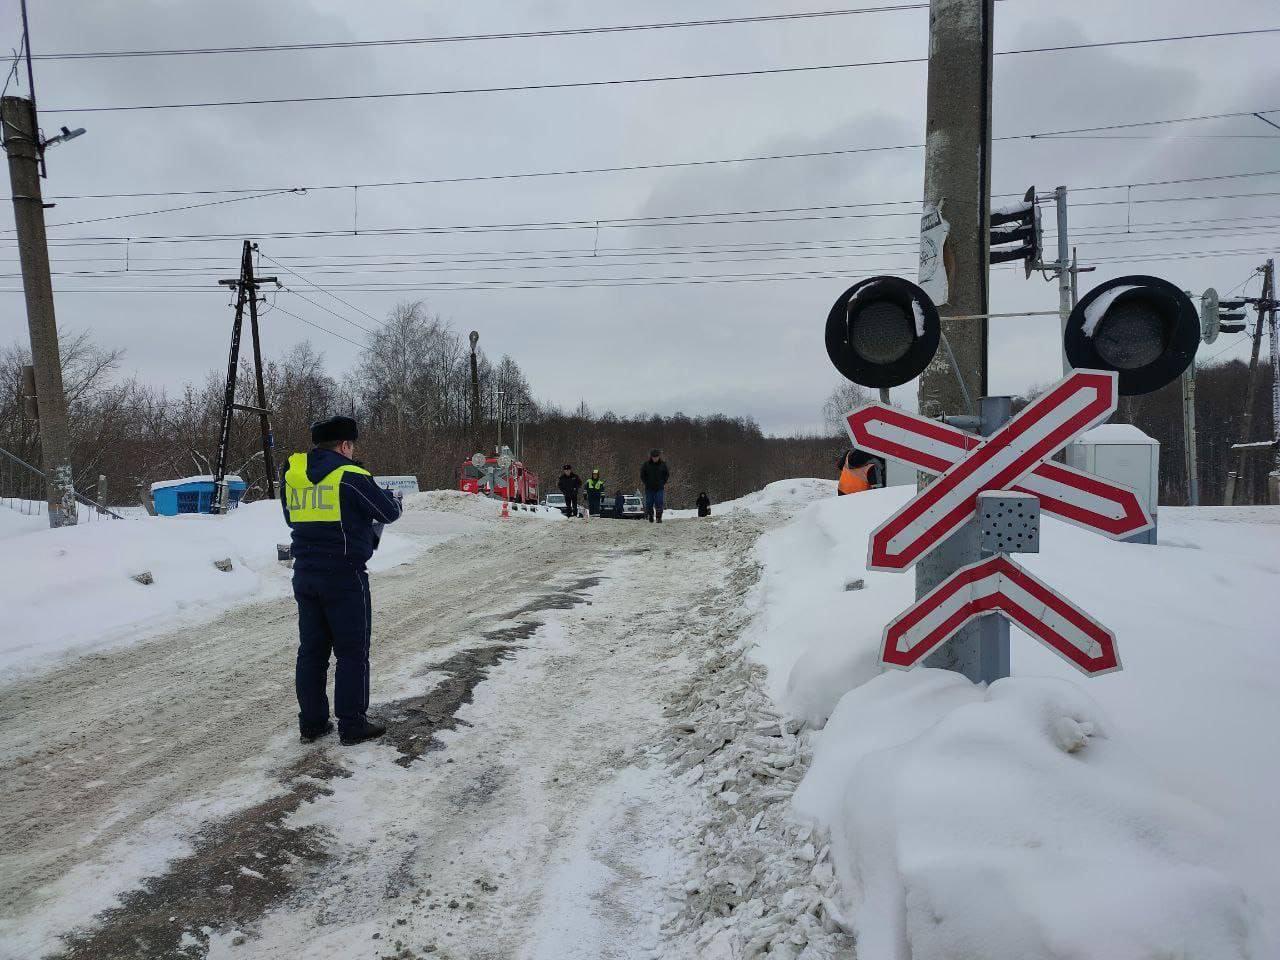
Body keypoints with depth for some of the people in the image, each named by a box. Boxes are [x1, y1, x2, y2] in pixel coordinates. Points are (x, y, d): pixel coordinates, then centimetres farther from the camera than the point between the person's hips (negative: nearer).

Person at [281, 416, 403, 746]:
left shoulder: (291, 474, 7)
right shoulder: (350, 476, -13)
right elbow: (388, 512, -4)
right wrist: (395, 500, 18)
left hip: (305, 575, 6)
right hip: (344, 576, -6)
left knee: (311, 649, 14)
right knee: (352, 652, 4)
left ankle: (312, 723, 21)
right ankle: (352, 725, 10)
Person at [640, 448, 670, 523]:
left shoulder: (663, 464, 1)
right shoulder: (646, 464, -1)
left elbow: (667, 474, 13)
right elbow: (642, 474, 9)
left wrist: (663, 482, 3)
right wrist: (646, 482, 1)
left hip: (660, 488, -1)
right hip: (649, 488, 1)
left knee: (659, 503, -9)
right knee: (649, 504, 4)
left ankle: (659, 518, -5)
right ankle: (650, 517, 20)